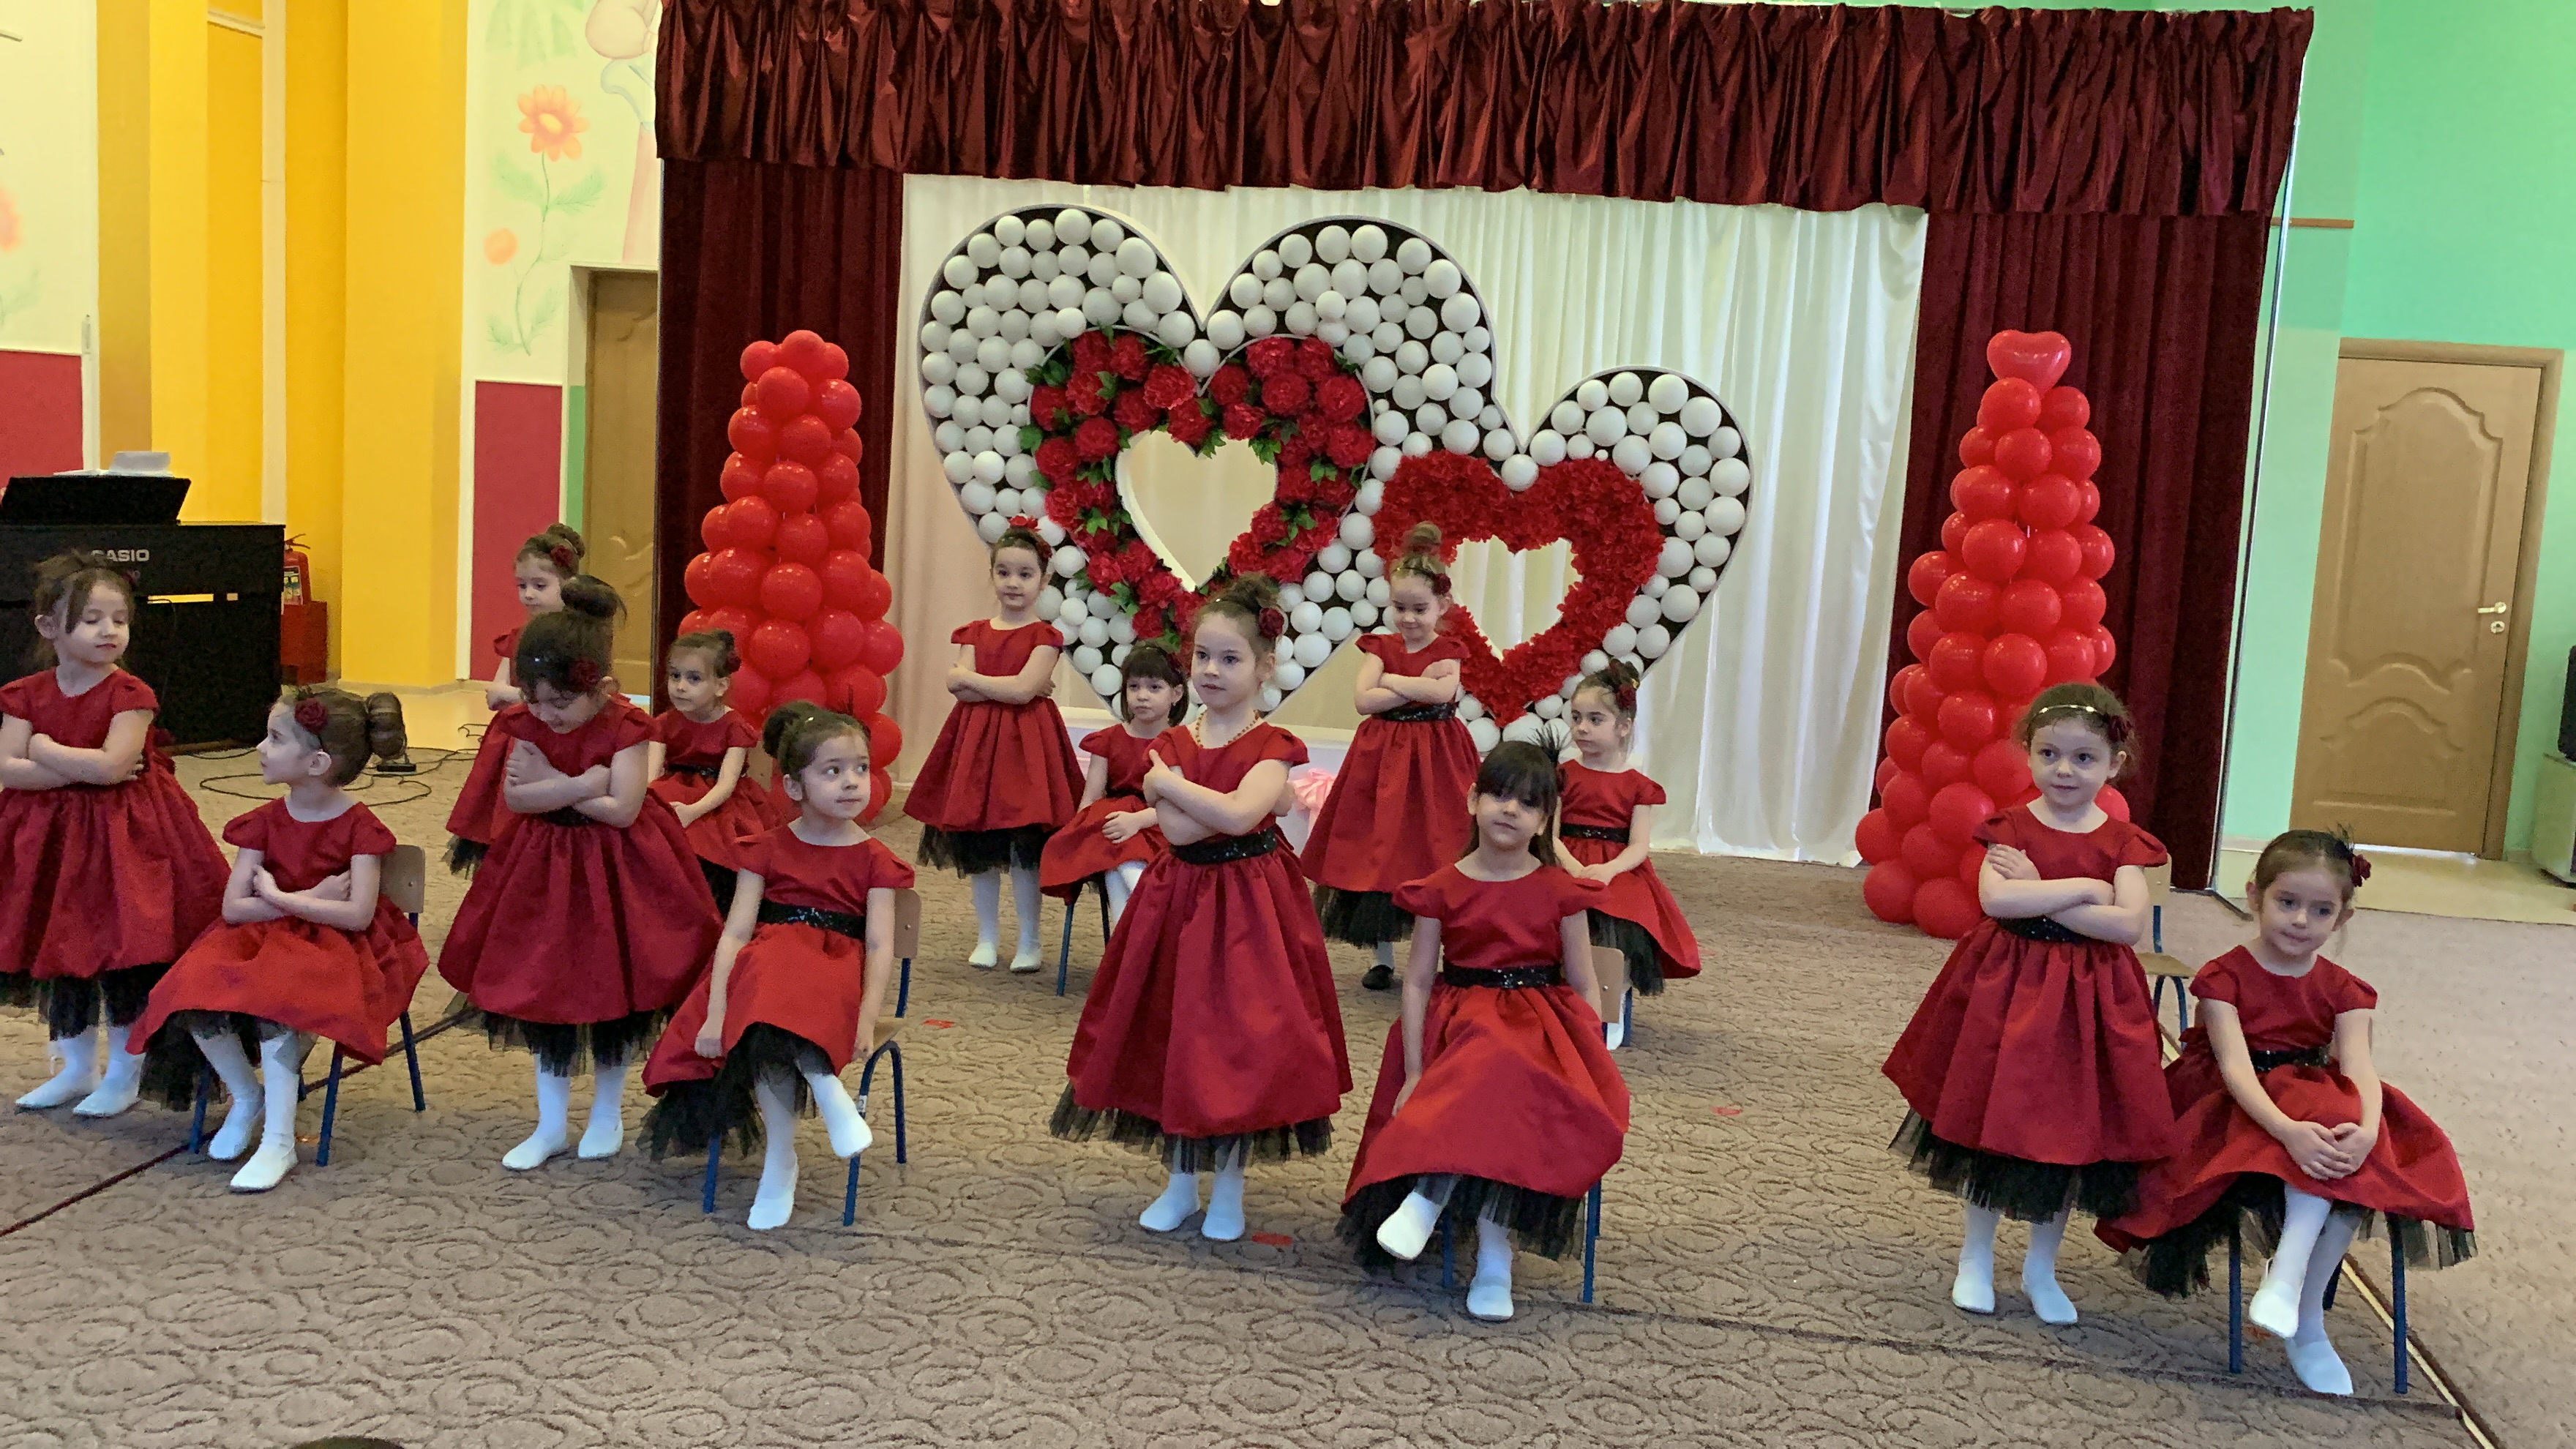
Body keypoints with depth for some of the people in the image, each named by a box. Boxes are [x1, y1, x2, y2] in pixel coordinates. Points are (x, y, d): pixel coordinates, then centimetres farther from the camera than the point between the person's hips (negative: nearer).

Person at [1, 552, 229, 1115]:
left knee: (123, 956, -1)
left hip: (122, 838, -5)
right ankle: (78, 1068, 32)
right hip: (50, 842, 5)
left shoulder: (129, 694, -12)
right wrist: (83, 768, -18)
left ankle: (123, 1075, 17)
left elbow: (111, 765, -24)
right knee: (59, 954, 15)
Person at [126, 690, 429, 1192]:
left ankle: (279, 1144, -26)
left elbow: (357, 914, -21)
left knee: (275, 1004, -35)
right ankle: (247, 1096, 4)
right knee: (194, 996, -22)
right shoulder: (266, 821, 5)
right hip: (262, 940, 5)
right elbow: (233, 907, -3)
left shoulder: (359, 827, -9)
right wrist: (309, 899, -14)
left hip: (335, 945, -5)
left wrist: (278, 897, -14)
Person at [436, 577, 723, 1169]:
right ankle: (551, 1125, 21)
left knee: (610, 996, 7)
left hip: (610, 870, -4)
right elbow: (514, 796, -13)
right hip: (543, 869, 4)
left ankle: (607, 1114, 26)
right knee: (542, 994, 8)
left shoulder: (624, 728, -16)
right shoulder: (527, 725, -4)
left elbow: (622, 809, -23)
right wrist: (580, 786, -24)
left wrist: (551, 783, -19)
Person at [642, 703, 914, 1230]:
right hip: (765, 961, 1)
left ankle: (780, 1158, -28)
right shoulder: (768, 848, 8)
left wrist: (866, 1019, -19)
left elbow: (880, 946, -4)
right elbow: (736, 932, -1)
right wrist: (716, 1013, -14)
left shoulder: (874, 859, 5)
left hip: (836, 970, -1)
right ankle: (825, 1088, -31)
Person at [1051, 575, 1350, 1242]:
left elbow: (1238, 814, -27)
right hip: (1178, 901, 4)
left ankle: (1228, 1189, 21)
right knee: (1174, 1042, 10)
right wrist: (1223, 804, -19)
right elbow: (1178, 829, -12)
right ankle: (1181, 1182, 27)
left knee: (1237, 1044, 2)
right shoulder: (1170, 743, 3)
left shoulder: (1272, 746, -8)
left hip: (1247, 908, -4)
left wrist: (1170, 782, -18)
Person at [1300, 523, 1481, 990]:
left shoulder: (1447, 652, 0)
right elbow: (1363, 700, -11)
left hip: (1435, 762, -2)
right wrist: (1419, 687, -15)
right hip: (1383, 759, 2)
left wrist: (1390, 679, -12)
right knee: (1378, 856, 4)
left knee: (1432, 856, -2)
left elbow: (1443, 691, -21)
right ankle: (1383, 959, 16)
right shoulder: (1380, 648, 4)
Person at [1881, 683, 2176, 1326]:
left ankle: (2041, 1267, 28)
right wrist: (2084, 888, -20)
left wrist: (2038, 895, -19)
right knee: (1992, 1124, 8)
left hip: (2088, 1000, 1)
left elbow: (2128, 924, -17)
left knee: (2070, 1132, 9)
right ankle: (1977, 1257, 27)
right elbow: (1995, 898, -22)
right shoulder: (2009, 828, -4)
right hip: (2007, 989, -1)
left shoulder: (2123, 842, -3)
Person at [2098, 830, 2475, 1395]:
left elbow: (2360, 1071, -14)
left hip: (2318, 1105, 4)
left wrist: (2366, 1131, -37)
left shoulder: (2343, 991, 3)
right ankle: (2304, 1321, -33)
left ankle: (2301, 1306, -24)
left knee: (2354, 1160, -29)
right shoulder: (2225, 977, -9)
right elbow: (2236, 1067, -23)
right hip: (2238, 1112, -4)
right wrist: (2288, 1130, -41)